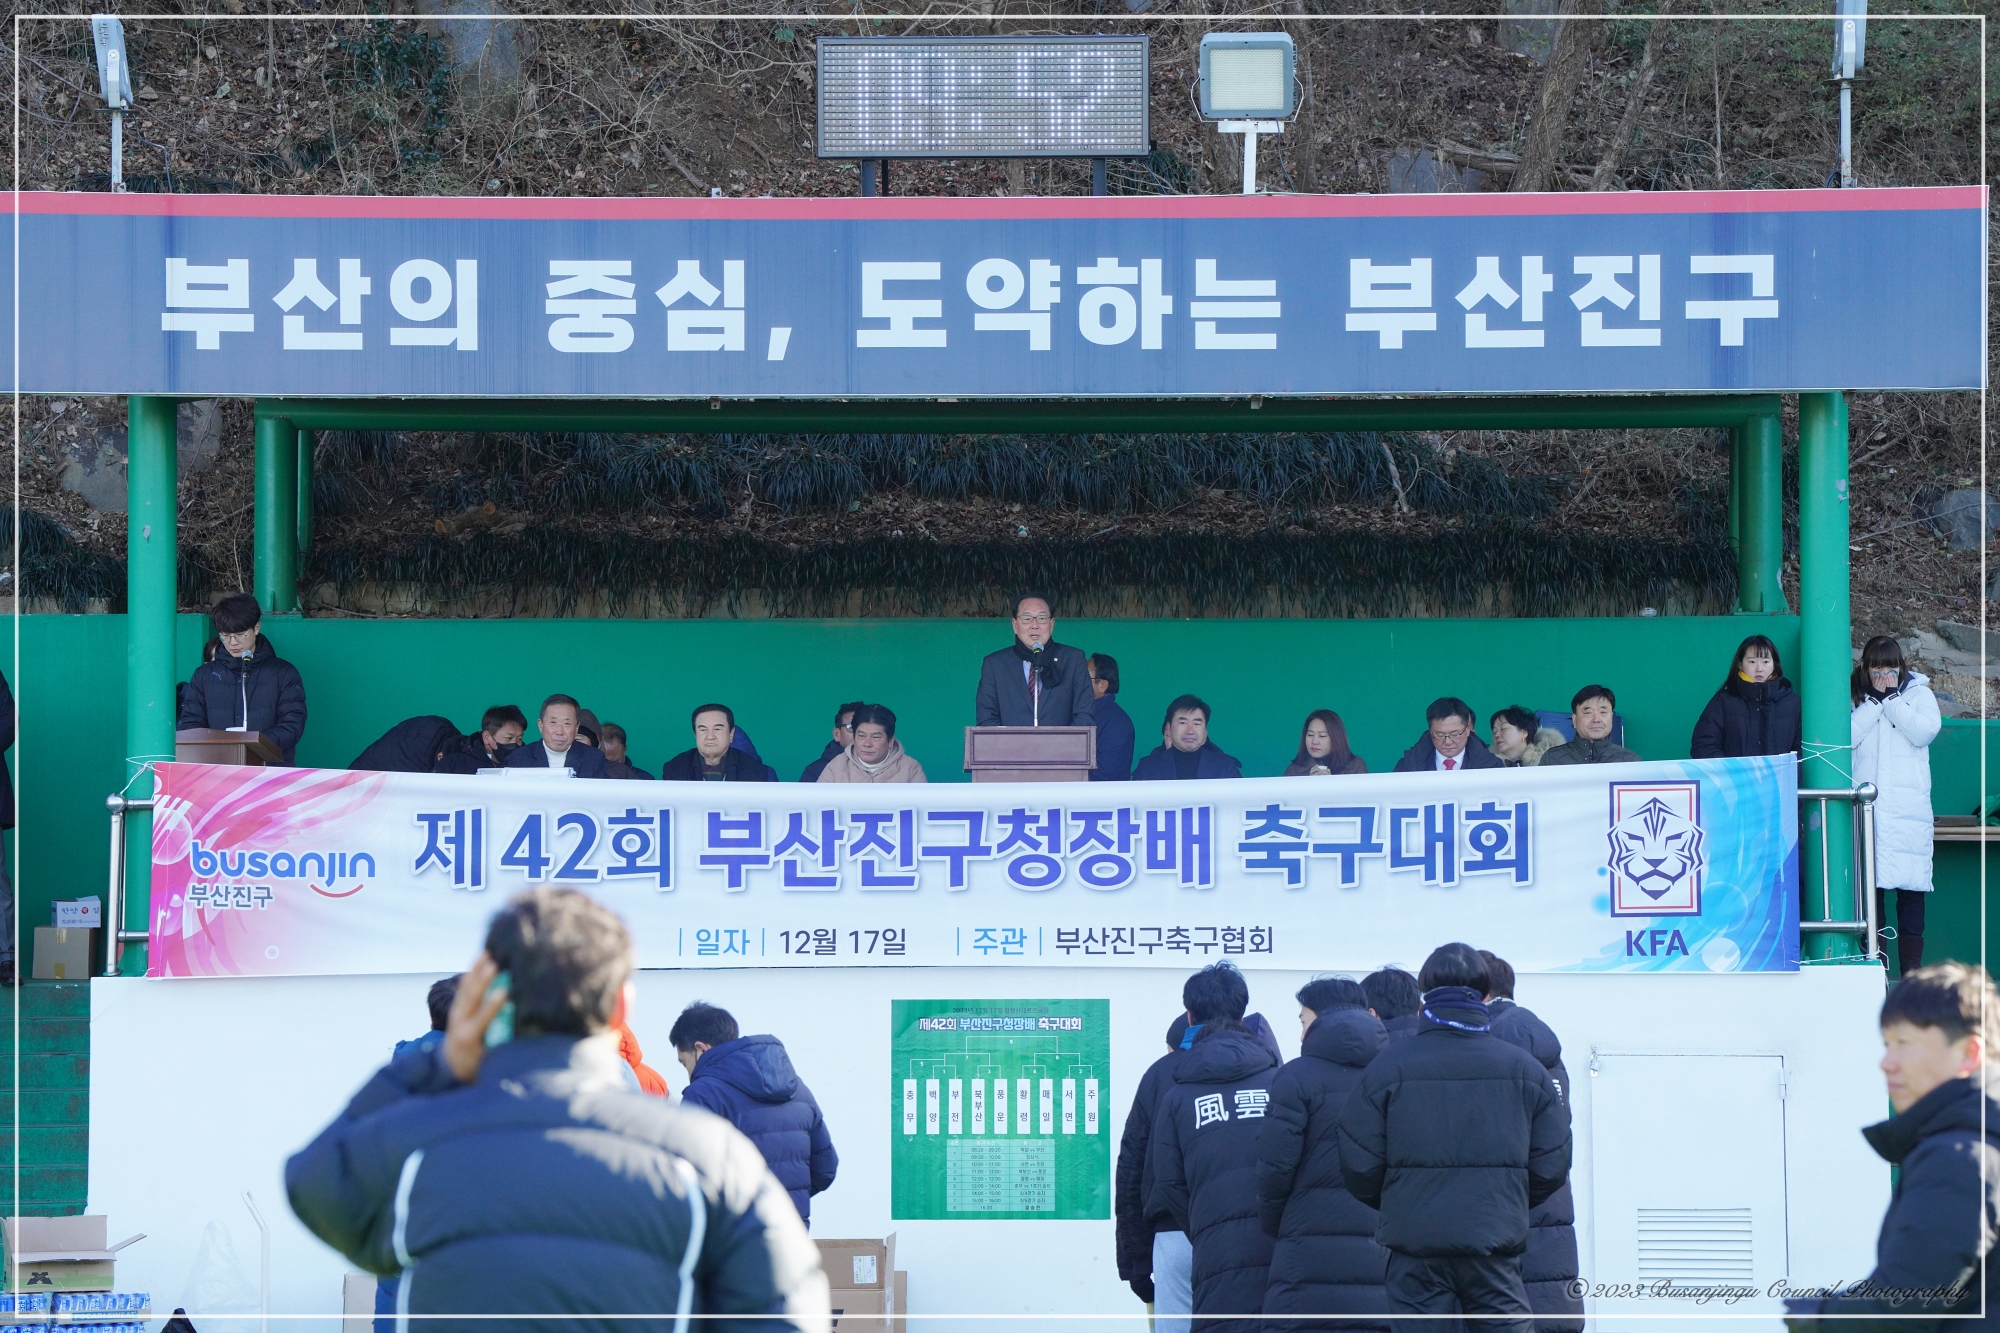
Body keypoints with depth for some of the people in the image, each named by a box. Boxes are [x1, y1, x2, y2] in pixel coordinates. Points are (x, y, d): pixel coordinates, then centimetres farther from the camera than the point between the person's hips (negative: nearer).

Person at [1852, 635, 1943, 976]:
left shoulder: (1918, 693, 11)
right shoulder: (1856, 697, 12)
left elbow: (1925, 730, -7)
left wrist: (1892, 699, -6)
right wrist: (1875, 700, -5)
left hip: (1908, 806, 0)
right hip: (1865, 807, 1)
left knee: (1911, 889, -3)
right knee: (1869, 887, -2)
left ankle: (1912, 969, 1)